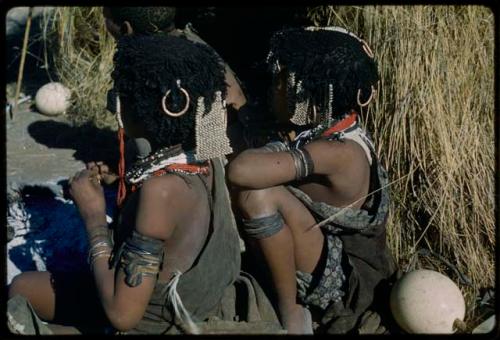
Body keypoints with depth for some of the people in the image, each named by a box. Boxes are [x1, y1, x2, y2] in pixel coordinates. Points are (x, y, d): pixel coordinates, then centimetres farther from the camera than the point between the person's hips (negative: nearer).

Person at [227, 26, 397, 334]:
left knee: (258, 194, -29)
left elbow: (241, 170, -39)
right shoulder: (327, 126, -3)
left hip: (344, 282, -9)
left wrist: (279, 154, -20)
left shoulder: (342, 152, -29)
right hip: (329, 252, 9)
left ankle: (291, 313, -13)